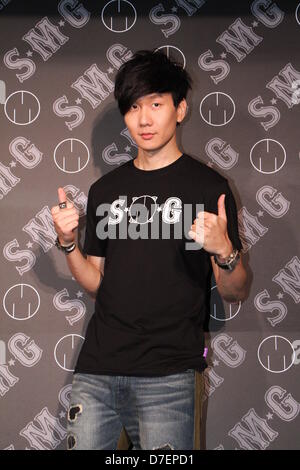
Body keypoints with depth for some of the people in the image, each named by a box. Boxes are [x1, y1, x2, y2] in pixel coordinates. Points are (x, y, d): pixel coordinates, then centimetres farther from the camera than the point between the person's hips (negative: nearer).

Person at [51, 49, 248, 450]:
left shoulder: (208, 186, -3)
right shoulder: (105, 190, 10)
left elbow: (235, 293, -3)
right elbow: (97, 282, 14)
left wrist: (223, 251, -23)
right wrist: (68, 243, -3)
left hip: (166, 375, -3)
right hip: (96, 366, 4)